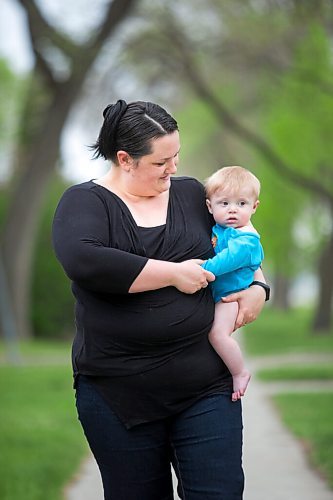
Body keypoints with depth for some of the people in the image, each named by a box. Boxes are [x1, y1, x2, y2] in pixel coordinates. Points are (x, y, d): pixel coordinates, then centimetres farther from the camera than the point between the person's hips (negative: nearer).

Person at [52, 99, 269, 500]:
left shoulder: (191, 193, 10)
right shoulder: (84, 202, -3)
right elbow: (83, 261, -24)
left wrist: (257, 287, 5)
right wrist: (174, 274, -20)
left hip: (205, 386, 3)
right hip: (117, 395, -2)